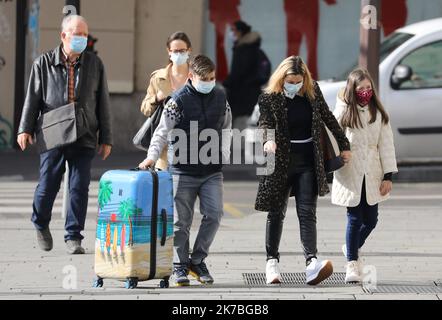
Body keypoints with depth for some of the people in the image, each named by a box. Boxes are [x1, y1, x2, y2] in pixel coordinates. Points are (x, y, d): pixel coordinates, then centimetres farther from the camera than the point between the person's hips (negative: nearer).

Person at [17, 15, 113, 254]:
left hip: (84, 140, 1)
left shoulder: (95, 65, 8)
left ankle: (73, 237, 5)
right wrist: (25, 129, -7)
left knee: (79, 187, -4)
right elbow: (33, 98, 3)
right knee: (47, 186, 0)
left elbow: (103, 104, 10)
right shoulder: (44, 64, 4)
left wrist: (106, 139, 7)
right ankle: (41, 225, 28)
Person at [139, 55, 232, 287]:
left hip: (212, 170, 4)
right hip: (183, 170, -4)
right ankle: (180, 267, 10)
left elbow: (226, 127, 18)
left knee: (213, 215, -5)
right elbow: (162, 132, -10)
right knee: (181, 221, 1)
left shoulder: (220, 97, 5)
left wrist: (224, 153, 10)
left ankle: (197, 260, 10)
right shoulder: (179, 101, -9)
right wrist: (152, 156, -22)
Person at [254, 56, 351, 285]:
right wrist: (268, 140, -40)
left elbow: (328, 119, 13)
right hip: (280, 163, -1)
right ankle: (272, 261, 22)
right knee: (276, 213, 9)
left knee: (307, 213, -9)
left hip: (308, 163, 1)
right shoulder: (269, 98, -6)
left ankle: (312, 263, -22)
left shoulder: (312, 92, 3)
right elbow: (265, 124, -18)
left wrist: (344, 146, 16)